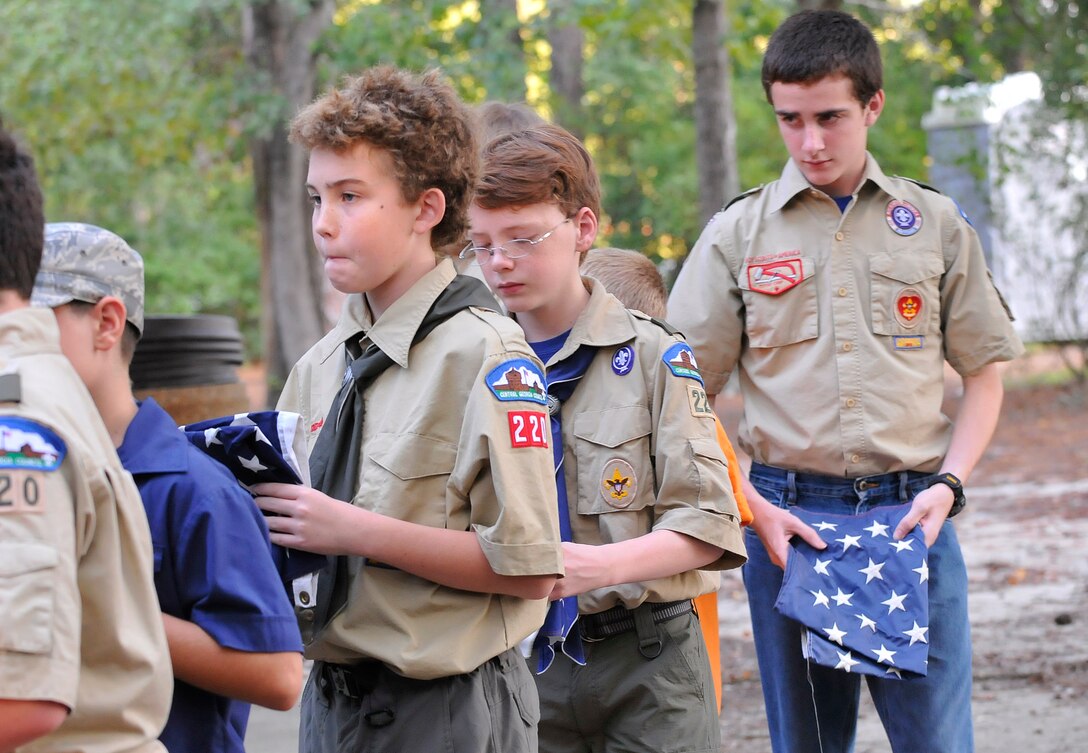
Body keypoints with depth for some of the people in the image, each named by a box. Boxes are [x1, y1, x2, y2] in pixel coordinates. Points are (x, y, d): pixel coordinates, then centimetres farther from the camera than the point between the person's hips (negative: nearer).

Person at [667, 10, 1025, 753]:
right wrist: (752, 509, -7)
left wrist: (948, 484, -4)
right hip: (788, 516, 0)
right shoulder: (738, 234, 3)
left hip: (912, 513, 0)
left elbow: (984, 375, 11)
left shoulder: (936, 224, 6)